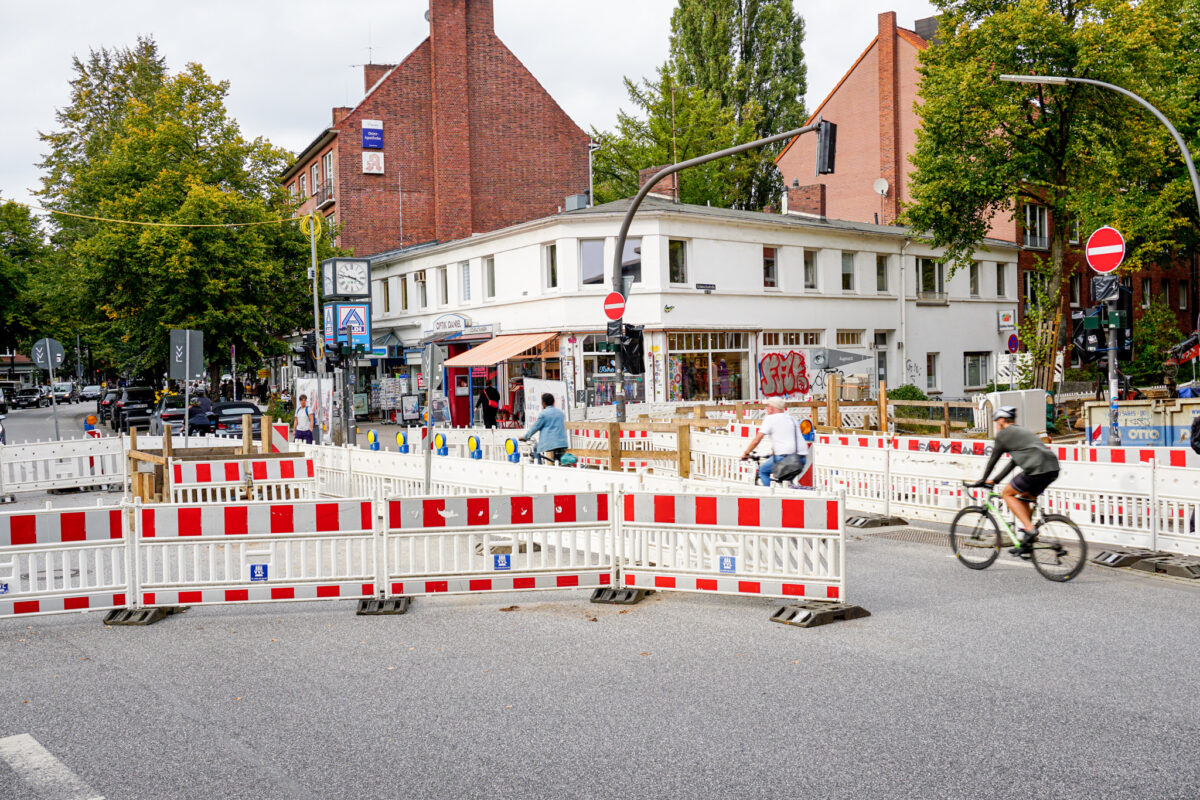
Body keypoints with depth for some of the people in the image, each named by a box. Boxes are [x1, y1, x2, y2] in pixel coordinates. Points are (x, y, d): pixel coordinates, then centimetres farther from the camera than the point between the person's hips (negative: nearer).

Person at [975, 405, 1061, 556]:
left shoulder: (1003, 434, 8)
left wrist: (983, 480, 28)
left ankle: (1029, 529, -4)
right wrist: (994, 480, 39)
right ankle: (1027, 544, 19)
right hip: (1053, 469, 8)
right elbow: (1013, 463, 36)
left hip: (1037, 469, -8)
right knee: (1023, 498, 22)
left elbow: (993, 459, 15)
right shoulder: (1024, 431, 32)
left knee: (1007, 493, 10)